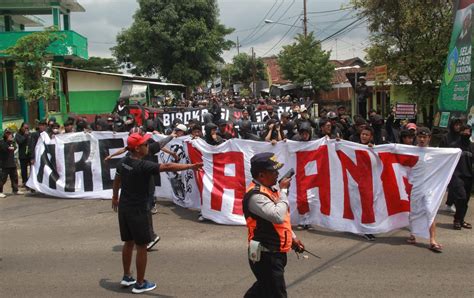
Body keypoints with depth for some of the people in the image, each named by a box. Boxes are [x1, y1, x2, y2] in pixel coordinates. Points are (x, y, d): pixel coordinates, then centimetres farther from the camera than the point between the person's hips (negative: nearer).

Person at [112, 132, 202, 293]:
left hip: (124, 207, 8)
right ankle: (140, 283, 12)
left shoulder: (123, 161, 2)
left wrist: (115, 197, 34)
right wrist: (191, 166, -32)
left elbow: (117, 180, 18)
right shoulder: (143, 166, -24)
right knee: (141, 246, 3)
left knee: (128, 242, 20)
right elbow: (167, 167, -31)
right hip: (138, 210, -8)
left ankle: (127, 277, 32)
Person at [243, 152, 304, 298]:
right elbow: (278, 216, -33)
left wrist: (292, 237, 16)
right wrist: (283, 190, -22)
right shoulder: (255, 195, -23)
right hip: (265, 255, -10)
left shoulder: (269, 190, 9)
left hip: (276, 252, 10)